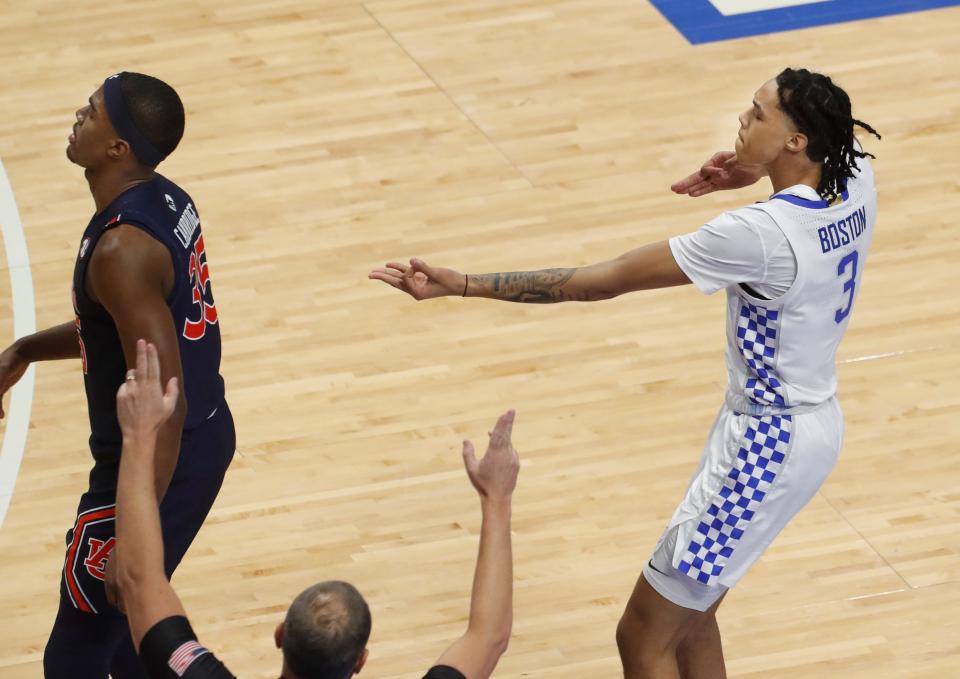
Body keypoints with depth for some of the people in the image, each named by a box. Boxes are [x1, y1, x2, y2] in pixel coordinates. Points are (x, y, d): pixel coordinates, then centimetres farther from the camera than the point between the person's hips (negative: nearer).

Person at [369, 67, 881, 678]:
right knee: (689, 617, 23)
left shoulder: (758, 234, -30)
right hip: (815, 422, 10)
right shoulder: (856, 182, -7)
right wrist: (756, 172, 5)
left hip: (766, 445, -10)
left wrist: (460, 284, -24)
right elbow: (843, 131, 23)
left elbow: (597, 282, -27)